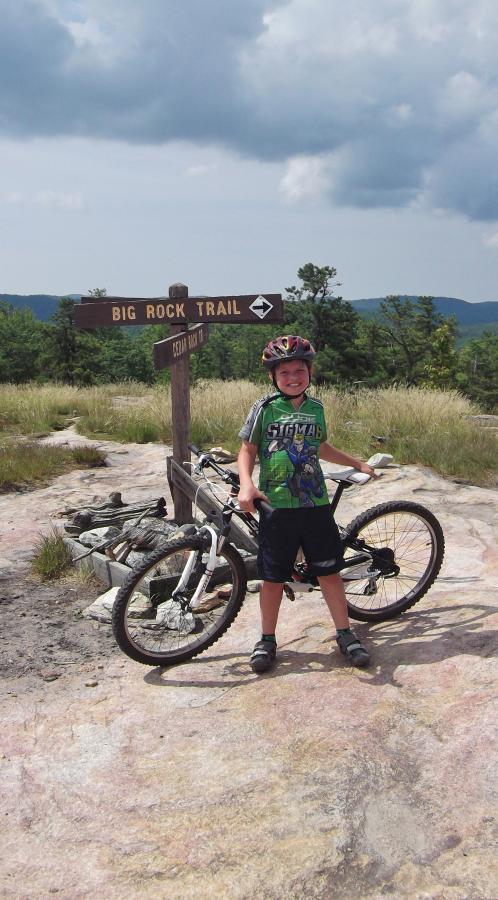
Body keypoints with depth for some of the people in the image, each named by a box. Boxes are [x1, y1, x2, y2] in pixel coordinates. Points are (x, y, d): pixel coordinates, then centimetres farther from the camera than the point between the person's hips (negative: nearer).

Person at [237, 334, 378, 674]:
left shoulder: (315, 408, 8)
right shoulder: (265, 408, -3)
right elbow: (248, 450, 0)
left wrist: (358, 464, 31)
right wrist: (246, 484, -17)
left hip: (315, 504, 3)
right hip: (276, 507, -3)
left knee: (330, 571, 7)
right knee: (273, 577, 6)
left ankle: (345, 633, 22)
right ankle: (267, 640, 21)